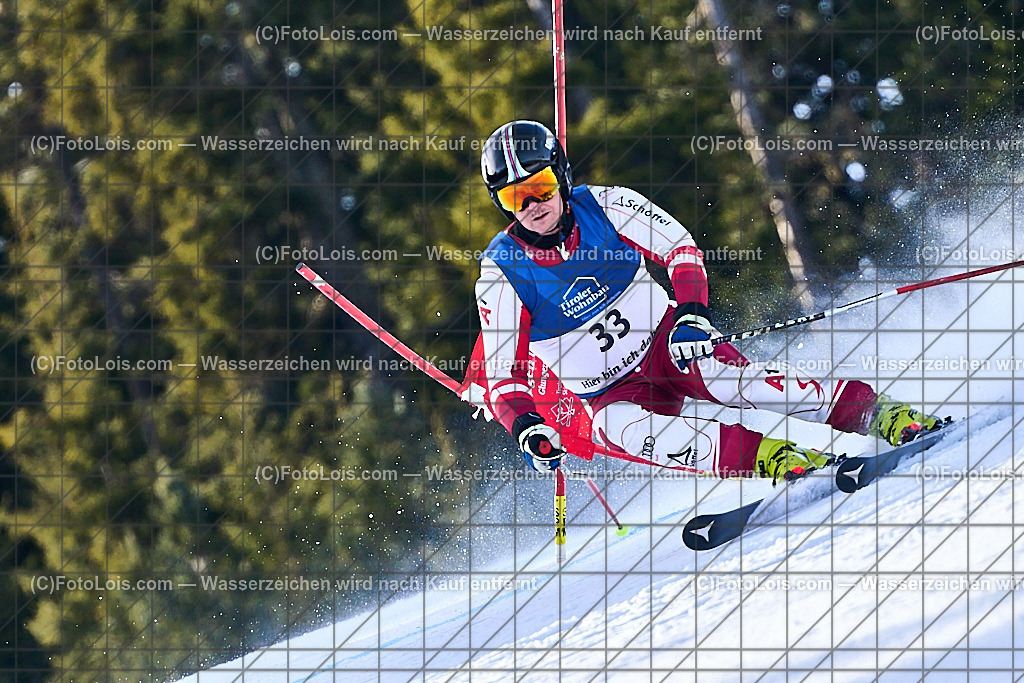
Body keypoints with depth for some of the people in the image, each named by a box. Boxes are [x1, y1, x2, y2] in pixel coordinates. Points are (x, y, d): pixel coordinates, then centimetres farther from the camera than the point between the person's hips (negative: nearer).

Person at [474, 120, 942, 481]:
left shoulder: (606, 207, -10)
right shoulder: (502, 275, -12)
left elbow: (680, 249, -8)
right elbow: (504, 376, -8)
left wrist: (691, 312, -28)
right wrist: (526, 428, -28)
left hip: (665, 339, 0)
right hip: (610, 393, 0)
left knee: (729, 379, -32)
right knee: (619, 428, -36)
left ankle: (876, 413, -33)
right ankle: (768, 458, -43)